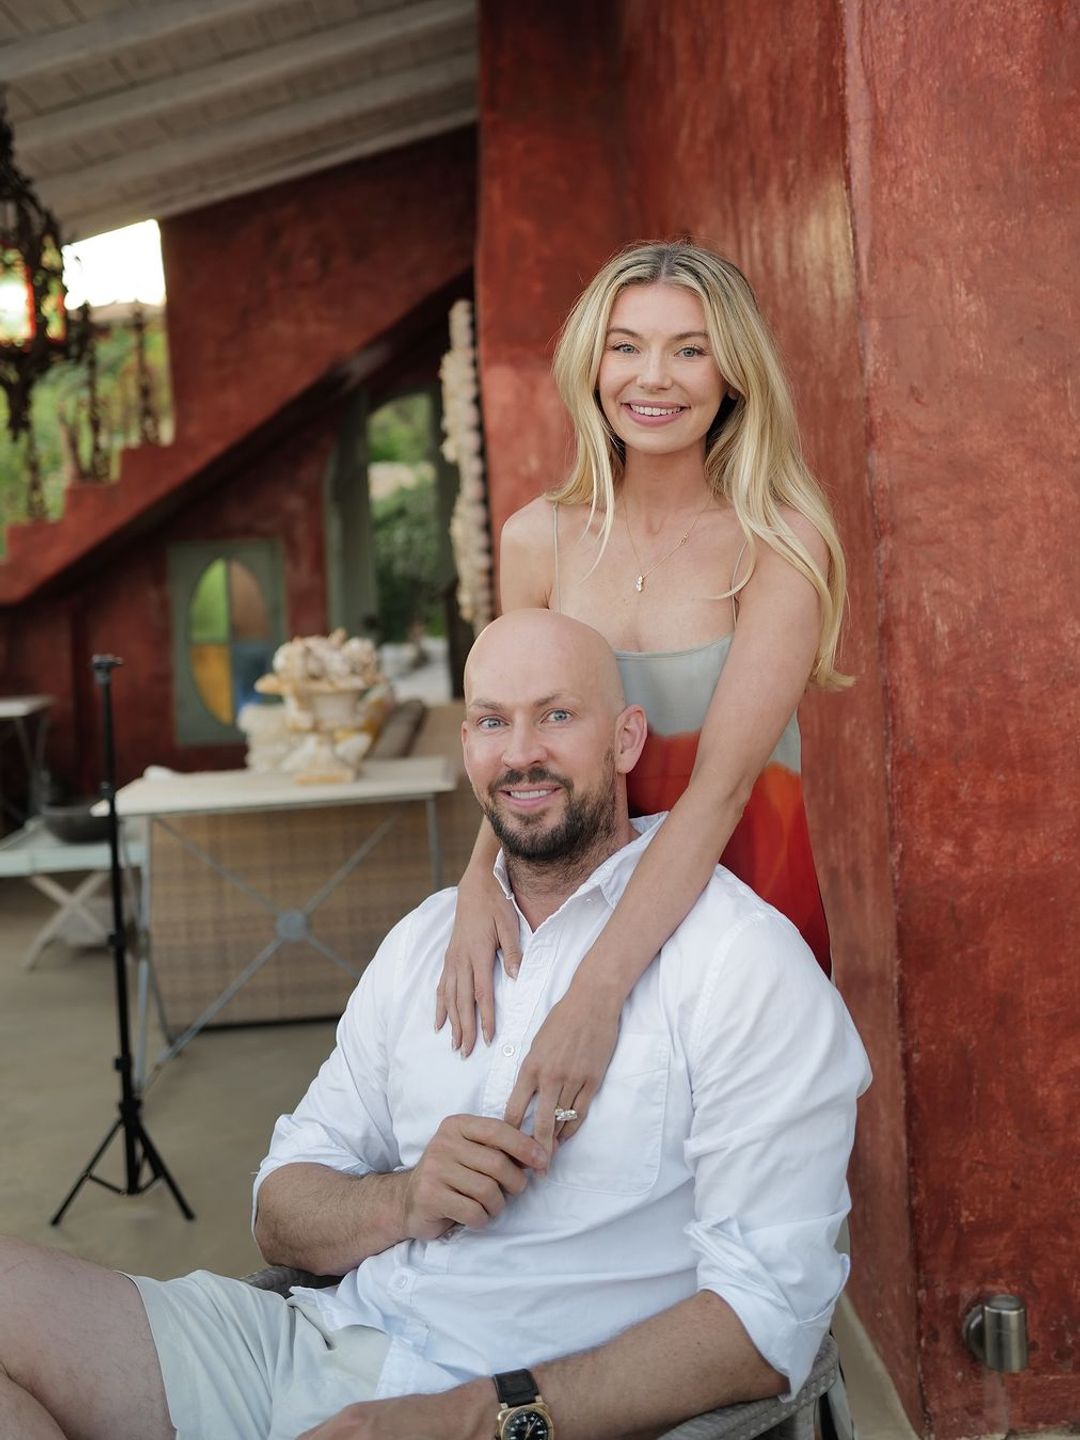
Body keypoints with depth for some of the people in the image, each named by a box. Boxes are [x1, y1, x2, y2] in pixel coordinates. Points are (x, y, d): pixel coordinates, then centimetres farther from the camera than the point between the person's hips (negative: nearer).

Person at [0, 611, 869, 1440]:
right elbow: (282, 1212, 13)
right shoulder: (427, 936, 13)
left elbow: (769, 1320, -14)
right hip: (320, 1346, 7)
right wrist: (401, 1202, -9)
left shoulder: (745, 960, -8)